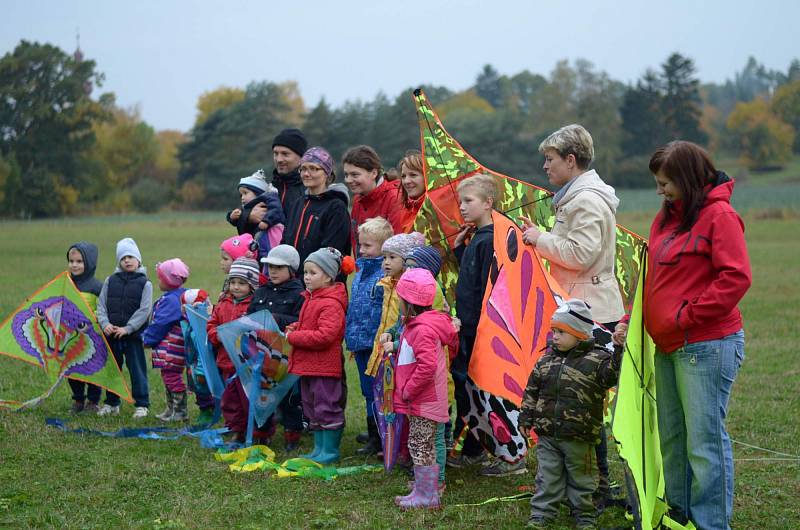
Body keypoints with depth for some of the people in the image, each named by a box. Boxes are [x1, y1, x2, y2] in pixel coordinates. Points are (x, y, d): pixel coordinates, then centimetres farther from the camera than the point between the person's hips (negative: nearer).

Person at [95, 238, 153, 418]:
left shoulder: (144, 283, -1)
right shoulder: (110, 281, 9)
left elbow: (144, 310, -8)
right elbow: (101, 305, 7)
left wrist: (127, 328, -15)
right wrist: (105, 323, -10)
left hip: (133, 335, -4)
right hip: (111, 334, 4)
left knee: (137, 369, 0)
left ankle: (141, 405, 7)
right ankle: (111, 403, 23)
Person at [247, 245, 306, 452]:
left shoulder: (299, 294, -7)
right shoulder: (261, 292, 13)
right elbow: (249, 315, 18)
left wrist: (278, 320, -24)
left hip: (286, 355, -6)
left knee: (288, 395, 2)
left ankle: (292, 434, 15)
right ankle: (261, 431, 27)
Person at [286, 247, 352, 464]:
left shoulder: (331, 304, -19)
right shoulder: (310, 298, 12)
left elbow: (324, 335, -27)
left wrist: (294, 337, -19)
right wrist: (294, 328, 5)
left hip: (324, 367, -10)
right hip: (308, 365, 10)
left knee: (327, 407, -1)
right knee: (312, 408, 16)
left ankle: (330, 450, 8)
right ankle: (319, 448, 26)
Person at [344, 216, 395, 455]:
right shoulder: (360, 270, 13)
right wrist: (351, 337, 19)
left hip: (378, 344, -9)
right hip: (361, 344, 9)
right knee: (369, 390, 17)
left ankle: (380, 439, 9)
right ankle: (373, 435, 28)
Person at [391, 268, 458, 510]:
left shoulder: (422, 330, -22)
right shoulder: (415, 325, 11)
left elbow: (427, 365, -29)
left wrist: (408, 391, -21)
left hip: (424, 401, -10)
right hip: (420, 400, 10)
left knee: (421, 447, -2)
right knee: (420, 447, 17)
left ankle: (428, 495, 5)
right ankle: (422, 490, 27)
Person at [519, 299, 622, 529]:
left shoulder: (597, 359, -8)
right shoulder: (546, 359, 6)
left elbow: (615, 374, -24)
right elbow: (532, 391, 13)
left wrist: (619, 348, -35)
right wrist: (526, 417, 12)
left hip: (578, 438, -3)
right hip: (547, 435, 4)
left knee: (580, 480, 10)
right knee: (547, 477, 10)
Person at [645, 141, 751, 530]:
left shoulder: (718, 215, -9)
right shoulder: (665, 219, 16)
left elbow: (736, 278, -17)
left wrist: (687, 316, -16)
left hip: (707, 346, -8)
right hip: (667, 348, 9)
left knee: (704, 440, -5)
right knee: (671, 438, 14)